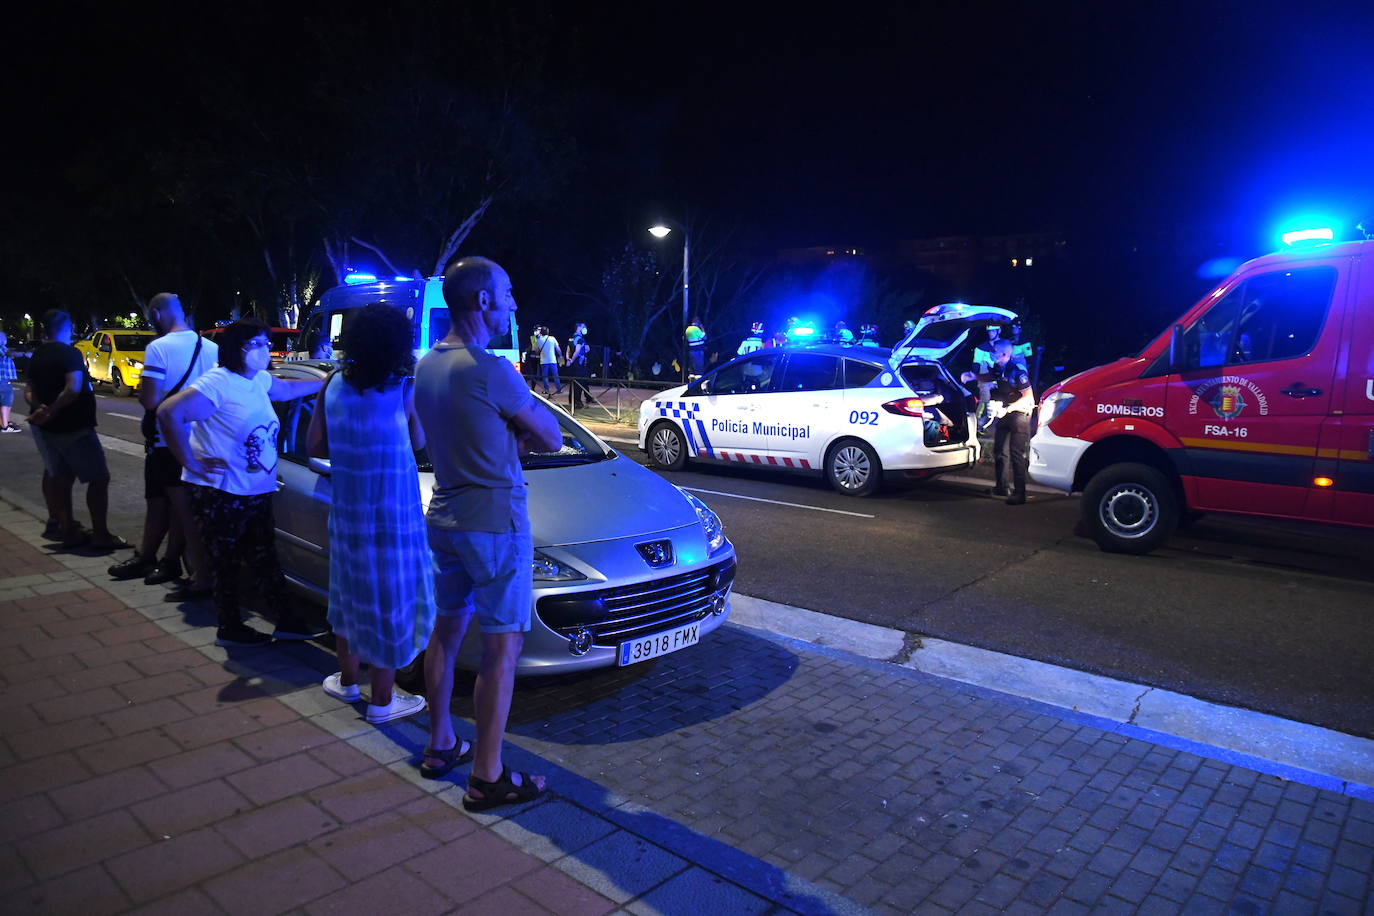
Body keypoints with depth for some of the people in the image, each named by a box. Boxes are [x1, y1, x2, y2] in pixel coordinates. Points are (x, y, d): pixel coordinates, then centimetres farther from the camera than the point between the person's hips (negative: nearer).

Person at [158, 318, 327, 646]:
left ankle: (286, 620, 20)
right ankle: (229, 628, 19)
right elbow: (169, 413, -26)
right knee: (225, 564, 6)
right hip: (221, 495, -8)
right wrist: (191, 463, -22)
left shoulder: (259, 380, 8)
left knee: (265, 559, 14)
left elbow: (288, 388, 31)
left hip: (257, 493, 8)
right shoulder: (218, 383, -19)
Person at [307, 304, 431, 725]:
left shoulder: (333, 384, 0)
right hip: (394, 514, -5)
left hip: (346, 511, 5)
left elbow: (314, 446, 4)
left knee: (352, 593, 21)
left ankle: (347, 680, 36)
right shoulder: (406, 389, -12)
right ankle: (382, 701, 16)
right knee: (390, 601, 5)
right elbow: (418, 444, 1)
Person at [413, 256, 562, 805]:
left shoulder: (426, 365, 7)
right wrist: (526, 427, 7)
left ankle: (439, 747, 33)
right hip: (494, 523, -9)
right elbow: (552, 439, -11)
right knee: (502, 647, 0)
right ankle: (487, 778, 8)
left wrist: (512, 433, -2)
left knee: (446, 630, 19)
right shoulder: (490, 372, -20)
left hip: (443, 518, 9)